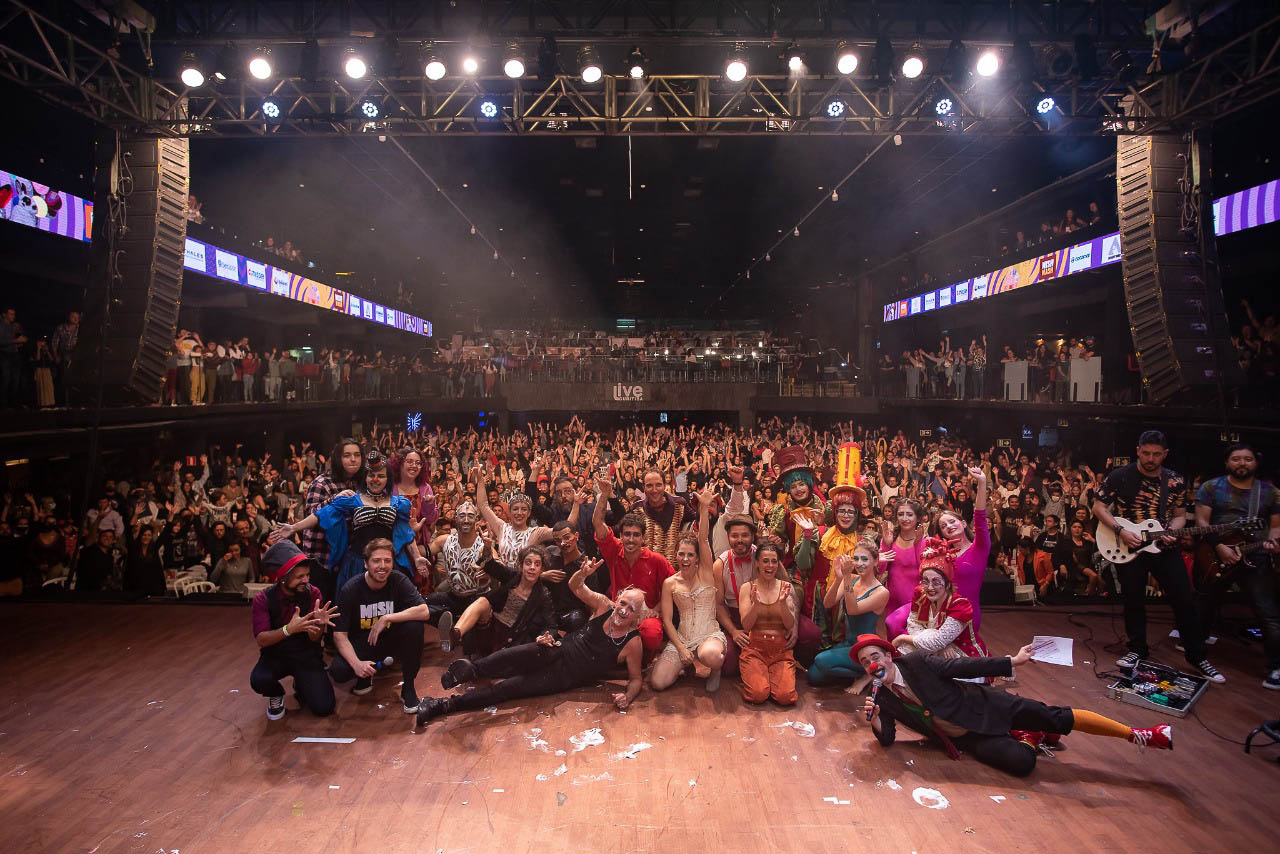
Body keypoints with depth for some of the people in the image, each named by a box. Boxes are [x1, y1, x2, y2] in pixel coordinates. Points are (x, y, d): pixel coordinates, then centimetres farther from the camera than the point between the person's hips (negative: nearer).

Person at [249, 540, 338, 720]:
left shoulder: (313, 593, -10)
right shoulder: (263, 598, -13)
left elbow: (314, 638, -13)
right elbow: (261, 639, -21)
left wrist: (319, 624, -37)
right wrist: (288, 629, -40)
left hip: (306, 655, 0)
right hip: (275, 654, 0)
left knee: (324, 708, -15)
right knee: (259, 680, -34)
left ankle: (301, 686, 19)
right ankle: (276, 695, 4)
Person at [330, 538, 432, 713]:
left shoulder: (399, 580, -13)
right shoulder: (350, 590, -15)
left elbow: (424, 611, -25)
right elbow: (339, 634, -16)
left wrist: (386, 618, -29)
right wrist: (356, 664, -31)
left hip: (391, 639, 1)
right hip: (361, 643, 0)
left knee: (414, 626, -30)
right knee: (338, 671, -30)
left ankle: (408, 687, -13)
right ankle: (366, 675, 8)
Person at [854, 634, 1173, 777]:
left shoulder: (916, 663, -16)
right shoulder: (882, 699, -5)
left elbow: (962, 666, -13)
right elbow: (887, 738, 0)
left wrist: (1011, 662, -13)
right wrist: (875, 719, -23)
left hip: (984, 708, -2)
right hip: (966, 738, 2)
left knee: (1056, 718, -9)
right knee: (1021, 762, -23)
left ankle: (1136, 734, 11)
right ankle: (1030, 737, 13)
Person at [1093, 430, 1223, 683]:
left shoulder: (1175, 481, 4)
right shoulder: (1119, 476, -6)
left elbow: (1179, 515, 12)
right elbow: (1098, 507, -5)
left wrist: (1172, 531, -10)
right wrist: (1120, 531, -17)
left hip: (1163, 547, 2)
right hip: (1128, 547, -2)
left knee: (1184, 601, 0)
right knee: (1133, 601, 6)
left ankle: (1196, 655, 15)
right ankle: (1137, 650, 22)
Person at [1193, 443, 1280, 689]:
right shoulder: (1211, 487, 2)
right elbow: (1201, 521, -5)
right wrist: (1219, 546, -16)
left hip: (1255, 559, 1)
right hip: (1217, 557, 0)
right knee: (1206, 606, 14)